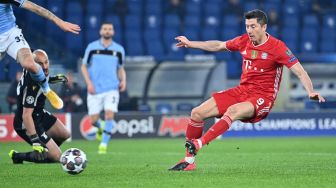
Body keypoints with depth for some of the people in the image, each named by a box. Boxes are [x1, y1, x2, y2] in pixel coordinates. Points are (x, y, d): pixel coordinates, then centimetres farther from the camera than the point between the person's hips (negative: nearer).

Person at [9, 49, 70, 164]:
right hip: (27, 124, -10)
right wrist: (35, 141, -40)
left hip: (39, 114, 10)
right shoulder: (32, 85, -34)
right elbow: (26, 115, -36)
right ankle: (18, 156, 3)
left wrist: (54, 79, 14)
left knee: (64, 135, 21)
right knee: (57, 156, -12)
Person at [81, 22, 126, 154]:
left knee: (109, 115, -16)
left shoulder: (119, 49, 6)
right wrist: (89, 83, -6)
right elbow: (84, 66, 7)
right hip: (95, 89, 0)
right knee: (93, 120, -1)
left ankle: (104, 144, -5)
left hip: (112, 88, 0)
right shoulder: (92, 47, 2)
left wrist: (123, 80, -3)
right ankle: (100, 128, 36)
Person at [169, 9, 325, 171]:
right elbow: (218, 46, 23)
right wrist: (190, 44, 29)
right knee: (197, 113, -5)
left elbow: (300, 72, -14)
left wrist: (311, 92, -31)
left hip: (262, 98, -6)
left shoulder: (277, 47, -11)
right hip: (242, 91, 6)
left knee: (232, 111, -38)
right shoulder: (244, 41, 5)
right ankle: (189, 161, 2)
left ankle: (199, 144, -41)